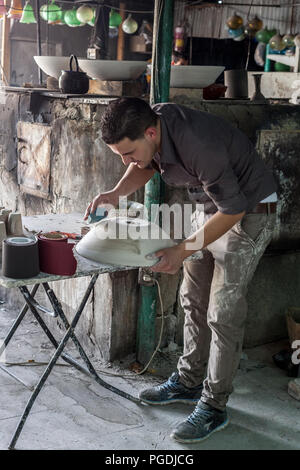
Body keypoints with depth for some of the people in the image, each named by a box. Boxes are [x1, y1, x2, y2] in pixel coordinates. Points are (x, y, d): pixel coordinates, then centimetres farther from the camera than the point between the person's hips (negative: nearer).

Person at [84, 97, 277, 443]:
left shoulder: (199, 145, -37)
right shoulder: (151, 121, -13)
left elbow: (233, 210, -27)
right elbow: (145, 166, 9)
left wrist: (184, 250, -26)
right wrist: (117, 192, -10)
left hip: (247, 213, -8)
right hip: (210, 207, 8)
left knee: (223, 313, -6)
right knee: (193, 300, 13)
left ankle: (214, 406, 7)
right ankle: (188, 381, 29)